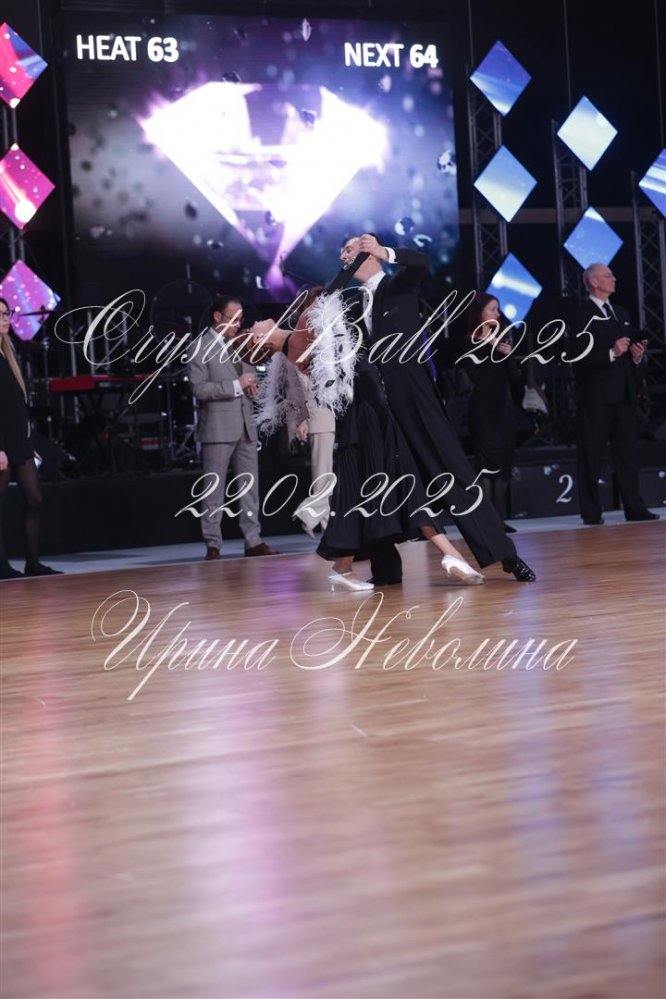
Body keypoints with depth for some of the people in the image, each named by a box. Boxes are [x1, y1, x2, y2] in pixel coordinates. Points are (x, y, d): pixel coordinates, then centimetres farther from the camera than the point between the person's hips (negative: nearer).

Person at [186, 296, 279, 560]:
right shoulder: (200, 347, -5)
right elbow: (199, 388, -15)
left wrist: (251, 384, 4)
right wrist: (236, 385, -17)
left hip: (245, 425, 7)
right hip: (218, 427, -7)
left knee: (250, 486, 5)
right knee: (214, 489, -2)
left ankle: (253, 541, 8)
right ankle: (213, 546, 2)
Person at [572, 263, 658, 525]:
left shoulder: (622, 313, 18)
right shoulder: (583, 316, -7)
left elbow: (634, 346, 24)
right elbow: (580, 358, -15)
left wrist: (638, 356, 3)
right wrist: (612, 353, -22)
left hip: (624, 394, 7)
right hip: (596, 397, -7)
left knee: (627, 452, 7)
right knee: (591, 454, -2)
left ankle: (634, 508, 9)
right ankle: (591, 512, 2)